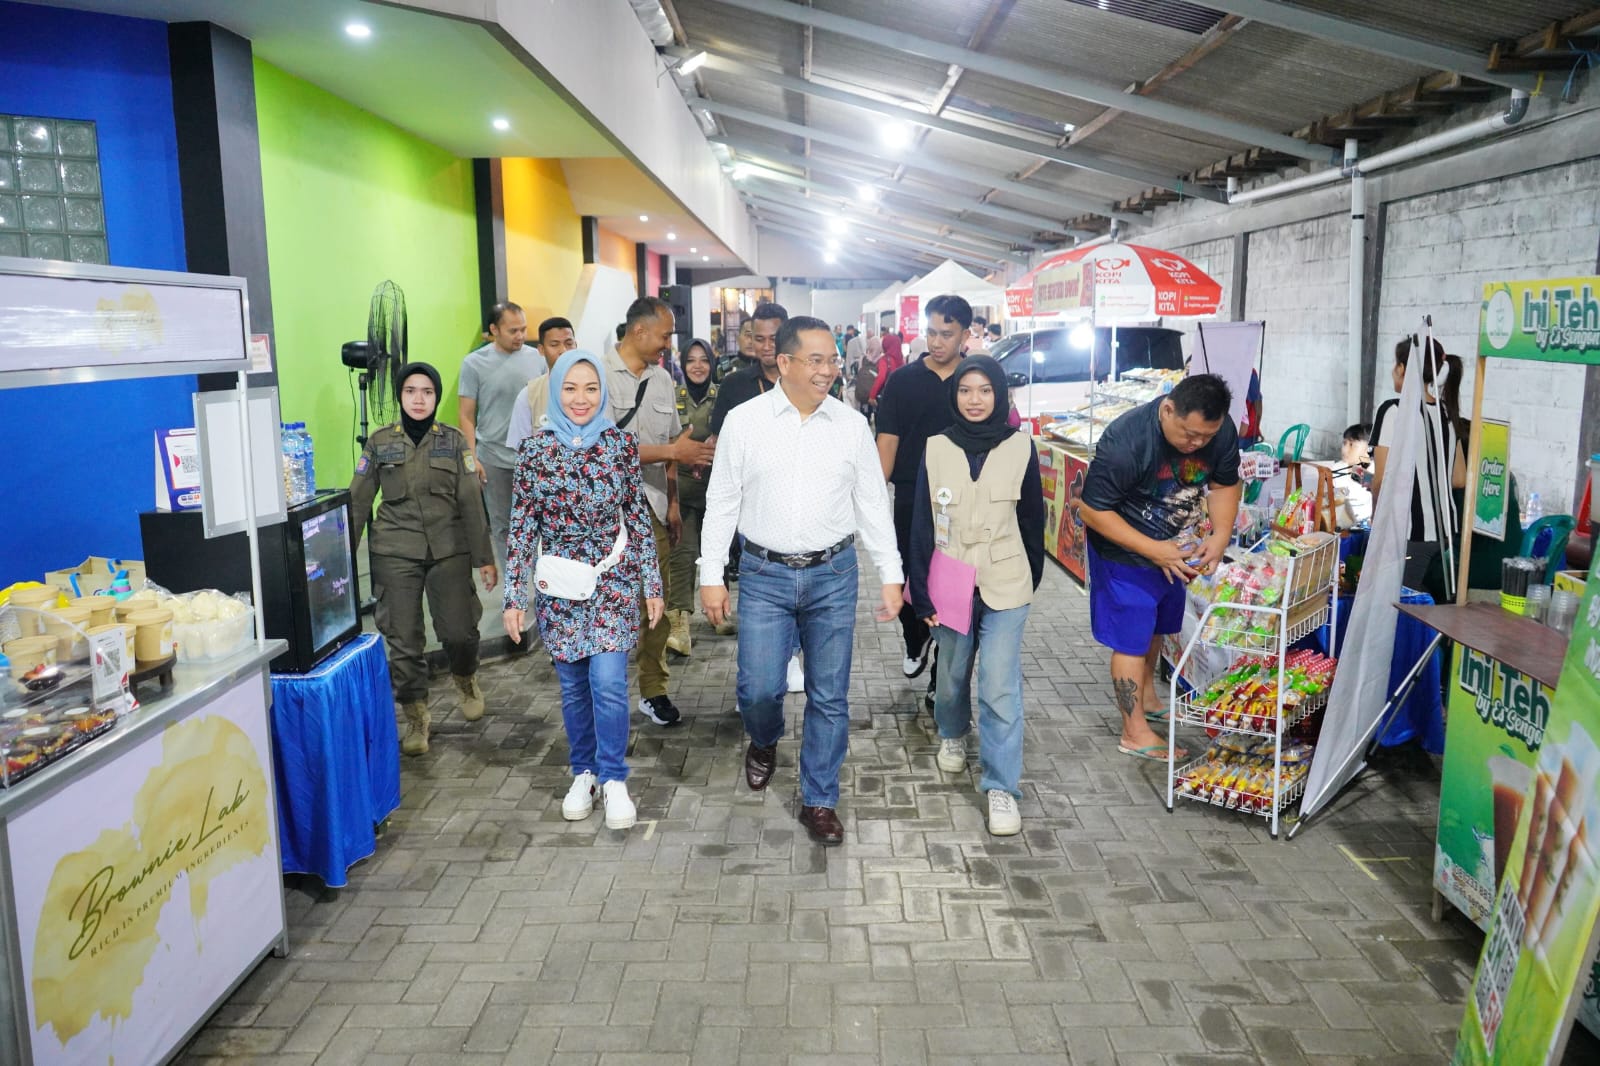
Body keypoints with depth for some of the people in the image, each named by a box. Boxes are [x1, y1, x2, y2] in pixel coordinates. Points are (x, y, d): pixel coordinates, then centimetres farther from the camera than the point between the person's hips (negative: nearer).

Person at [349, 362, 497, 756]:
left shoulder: (454, 441, 5)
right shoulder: (380, 443, 5)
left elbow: (471, 502, 3)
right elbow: (358, 501, 7)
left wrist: (485, 557, 1)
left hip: (449, 550, 0)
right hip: (395, 553, 0)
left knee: (459, 630, -5)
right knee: (403, 639, 0)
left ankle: (466, 679, 30)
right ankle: (416, 719, 16)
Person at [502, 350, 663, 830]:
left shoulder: (621, 443, -2)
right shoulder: (535, 448, -2)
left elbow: (639, 517, 3)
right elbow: (522, 525, -1)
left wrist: (652, 583, 3)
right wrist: (514, 597, -4)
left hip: (613, 581, -1)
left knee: (608, 681, -10)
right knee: (573, 685, 10)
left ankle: (613, 778, 9)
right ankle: (583, 772, 30)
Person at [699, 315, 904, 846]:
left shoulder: (852, 425, 1)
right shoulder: (744, 420, -3)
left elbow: (873, 504, 5)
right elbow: (721, 502, 1)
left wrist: (890, 576, 3)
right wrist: (711, 575, -1)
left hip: (833, 574, 1)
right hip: (765, 574, -1)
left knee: (830, 696, 5)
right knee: (759, 688, -2)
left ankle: (819, 801, 22)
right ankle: (764, 742, 34)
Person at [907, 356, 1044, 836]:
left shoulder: (1019, 447, -4)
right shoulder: (936, 450, -2)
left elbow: (1033, 520, 6)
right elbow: (921, 525, -2)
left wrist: (1032, 578, 12)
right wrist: (921, 591, -5)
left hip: (1005, 587, -1)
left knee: (1000, 688, -6)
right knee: (952, 673, 18)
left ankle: (1001, 787, 3)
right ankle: (952, 735, 47)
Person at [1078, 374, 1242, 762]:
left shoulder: (1221, 431, -16)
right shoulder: (1126, 442, -34)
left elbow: (1225, 484, 1)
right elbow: (1092, 511, -27)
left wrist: (1220, 536, -16)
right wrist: (1153, 551, -30)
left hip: (1175, 548, 6)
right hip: (1125, 553, -6)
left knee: (1156, 626, 22)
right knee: (1132, 639, 0)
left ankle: (1147, 695, 46)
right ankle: (1135, 733, 14)